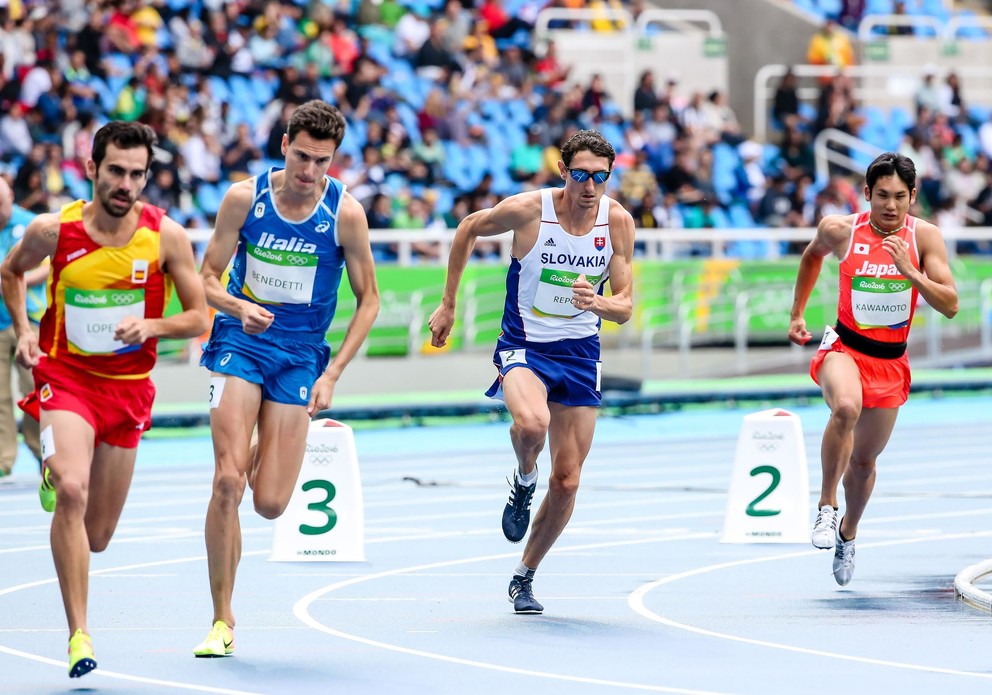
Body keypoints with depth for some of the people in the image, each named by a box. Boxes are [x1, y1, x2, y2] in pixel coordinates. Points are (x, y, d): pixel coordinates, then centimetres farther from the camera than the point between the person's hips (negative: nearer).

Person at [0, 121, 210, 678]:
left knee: (97, 536, 9)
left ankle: (59, 475, 47)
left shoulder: (166, 236, -9)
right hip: (65, 376, -2)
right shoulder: (53, 231, -10)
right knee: (72, 492, -29)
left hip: (129, 387, 2)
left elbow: (199, 317, -2)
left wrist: (152, 326, -20)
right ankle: (79, 634, -26)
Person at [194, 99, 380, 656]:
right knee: (227, 482, -16)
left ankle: (268, 452, 35)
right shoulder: (245, 198, -7)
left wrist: (332, 373, -9)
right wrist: (239, 308, -22)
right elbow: (208, 278, 0)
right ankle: (223, 620, -4)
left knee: (271, 504, -5)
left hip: (301, 354, 0)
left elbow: (369, 300, -1)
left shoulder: (346, 213, -9)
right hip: (240, 341, 0)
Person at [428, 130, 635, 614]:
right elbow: (468, 229, 3)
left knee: (566, 482, 5)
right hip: (524, 346, -3)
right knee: (531, 422, -37)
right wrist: (448, 304, 7)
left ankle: (524, 577, 25)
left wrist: (597, 303, -28)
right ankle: (524, 481, -1)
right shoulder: (528, 209, -16)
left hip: (580, 354, 3)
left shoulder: (618, 222, -7)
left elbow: (625, 306, -4)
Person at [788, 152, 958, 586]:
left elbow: (950, 306, -15)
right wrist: (796, 315, 18)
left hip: (891, 361, 2)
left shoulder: (924, 237, -10)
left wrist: (909, 271, -28)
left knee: (864, 460, 15)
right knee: (846, 407, -37)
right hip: (844, 348, -2)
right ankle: (826, 506, -23)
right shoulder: (840, 230, -9)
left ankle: (847, 534, 43)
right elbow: (812, 256, 15)